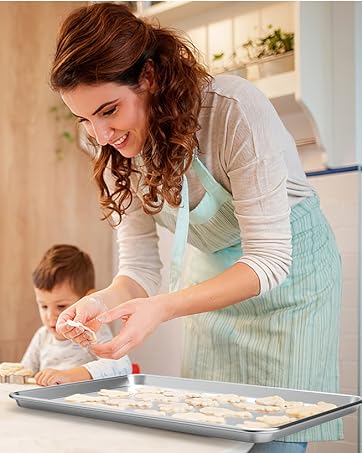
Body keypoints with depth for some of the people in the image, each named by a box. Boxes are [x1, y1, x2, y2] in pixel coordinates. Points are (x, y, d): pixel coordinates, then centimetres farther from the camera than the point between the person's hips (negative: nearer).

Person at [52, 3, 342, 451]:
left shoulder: (234, 109, -30)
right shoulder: (117, 151, -12)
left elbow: (270, 258, -30)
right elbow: (139, 268, -9)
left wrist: (163, 307, -41)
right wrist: (101, 301, -31)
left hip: (291, 268, -5)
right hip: (212, 275, 5)